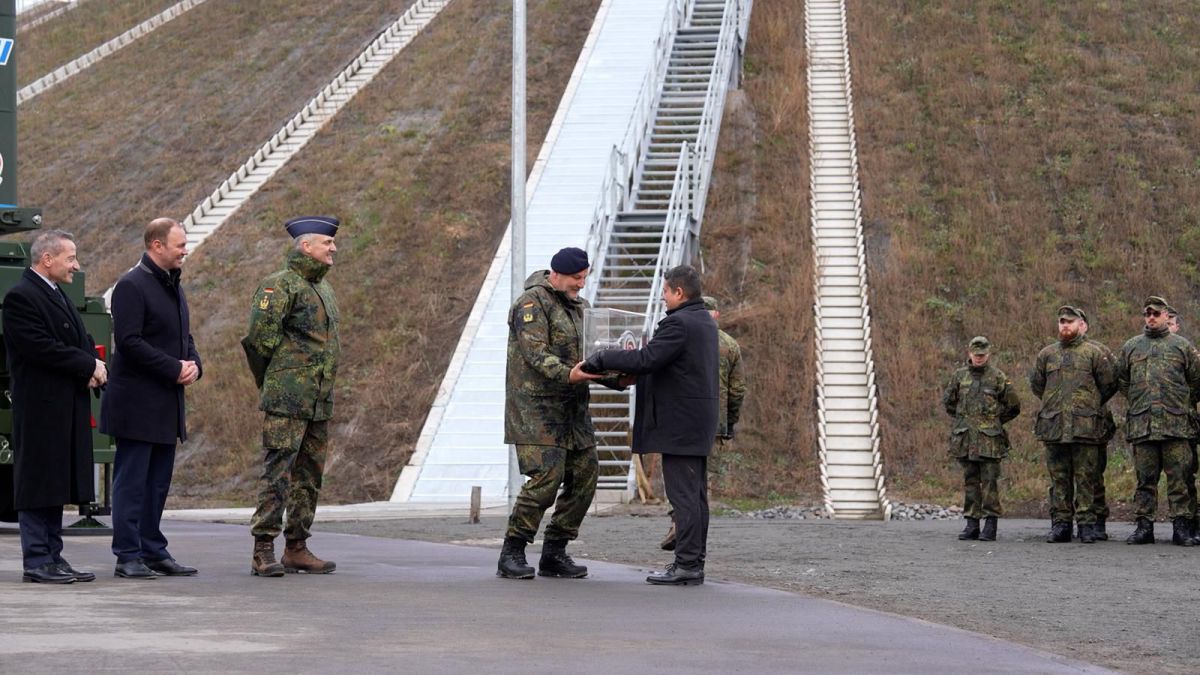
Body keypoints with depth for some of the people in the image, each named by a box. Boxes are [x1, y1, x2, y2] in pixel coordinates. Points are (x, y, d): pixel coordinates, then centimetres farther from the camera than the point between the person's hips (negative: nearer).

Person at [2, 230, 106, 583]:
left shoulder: (58, 296, 19)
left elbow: (82, 342, 19)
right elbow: (40, 348, -20)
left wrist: (95, 369, -2)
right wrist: (89, 365, -15)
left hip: (67, 409, 9)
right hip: (40, 407, -9)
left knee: (56, 485, 11)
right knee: (37, 484, -5)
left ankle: (53, 557, 15)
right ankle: (37, 561, -3)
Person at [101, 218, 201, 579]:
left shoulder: (174, 286, 16)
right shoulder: (132, 286, -12)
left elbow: (184, 337, 23)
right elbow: (129, 342, -19)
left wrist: (193, 364, 2)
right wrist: (174, 368, -18)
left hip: (167, 404, 9)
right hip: (137, 403, -9)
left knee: (158, 483, 11)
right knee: (132, 481, -4)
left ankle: (154, 551, 16)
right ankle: (128, 556, -2)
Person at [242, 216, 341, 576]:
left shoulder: (324, 289, 19)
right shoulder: (280, 285, -9)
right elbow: (261, 338, -13)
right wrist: (273, 385, -4)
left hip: (320, 403, 9)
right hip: (287, 401, -9)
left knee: (309, 475, 11)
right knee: (277, 472, -10)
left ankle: (297, 549, 17)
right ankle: (263, 552, -10)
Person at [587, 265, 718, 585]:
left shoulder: (678, 324, -16)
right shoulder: (705, 321, 16)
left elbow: (646, 360, -22)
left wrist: (601, 359, -13)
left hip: (680, 423, -10)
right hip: (700, 421, 10)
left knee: (683, 495, -8)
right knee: (695, 494, 11)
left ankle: (687, 565, -8)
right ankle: (694, 561, 15)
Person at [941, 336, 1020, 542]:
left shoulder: (998, 377, 1)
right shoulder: (959, 376, 8)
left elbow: (1013, 406, 6)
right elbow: (947, 401, 21)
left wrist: (995, 421, 7)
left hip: (989, 439, -3)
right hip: (965, 438, 3)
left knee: (990, 482, -4)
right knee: (970, 481, 7)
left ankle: (990, 525, -3)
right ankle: (971, 523, 11)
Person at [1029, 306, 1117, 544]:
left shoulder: (1096, 352, 2)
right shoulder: (1046, 354, 14)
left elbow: (1109, 384, 3)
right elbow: (1036, 384, 22)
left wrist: (1090, 405, 10)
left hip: (1085, 426, -4)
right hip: (1053, 426, 4)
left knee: (1085, 478, -3)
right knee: (1059, 478, 5)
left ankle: (1086, 524, 0)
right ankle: (1060, 524, 8)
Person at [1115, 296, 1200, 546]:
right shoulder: (1131, 347, 14)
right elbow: (1121, 380, 22)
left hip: (1175, 423, -2)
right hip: (1141, 424, 2)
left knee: (1178, 477, -5)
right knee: (1145, 478, 3)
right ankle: (1144, 526, 7)